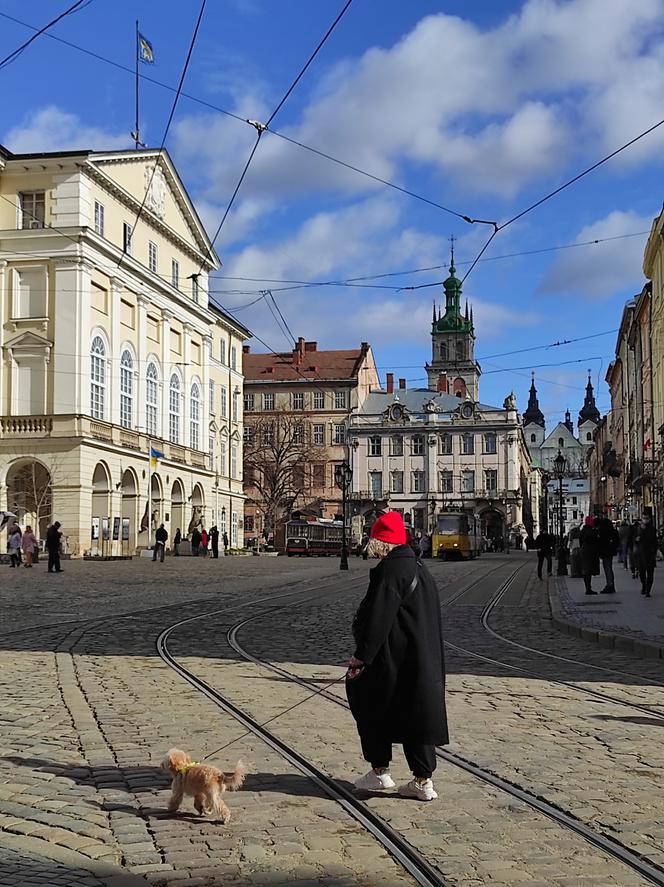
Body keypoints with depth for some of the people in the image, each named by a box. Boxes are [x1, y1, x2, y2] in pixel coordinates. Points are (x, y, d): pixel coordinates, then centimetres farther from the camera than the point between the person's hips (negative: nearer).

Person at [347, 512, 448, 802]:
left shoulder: (390, 570, -16)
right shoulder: (420, 569, 12)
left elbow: (378, 619, -21)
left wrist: (362, 656, -17)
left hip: (393, 661, -8)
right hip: (423, 662, 8)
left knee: (370, 710, 9)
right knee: (416, 716, 11)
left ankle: (379, 772, 13)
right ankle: (423, 781, 12)